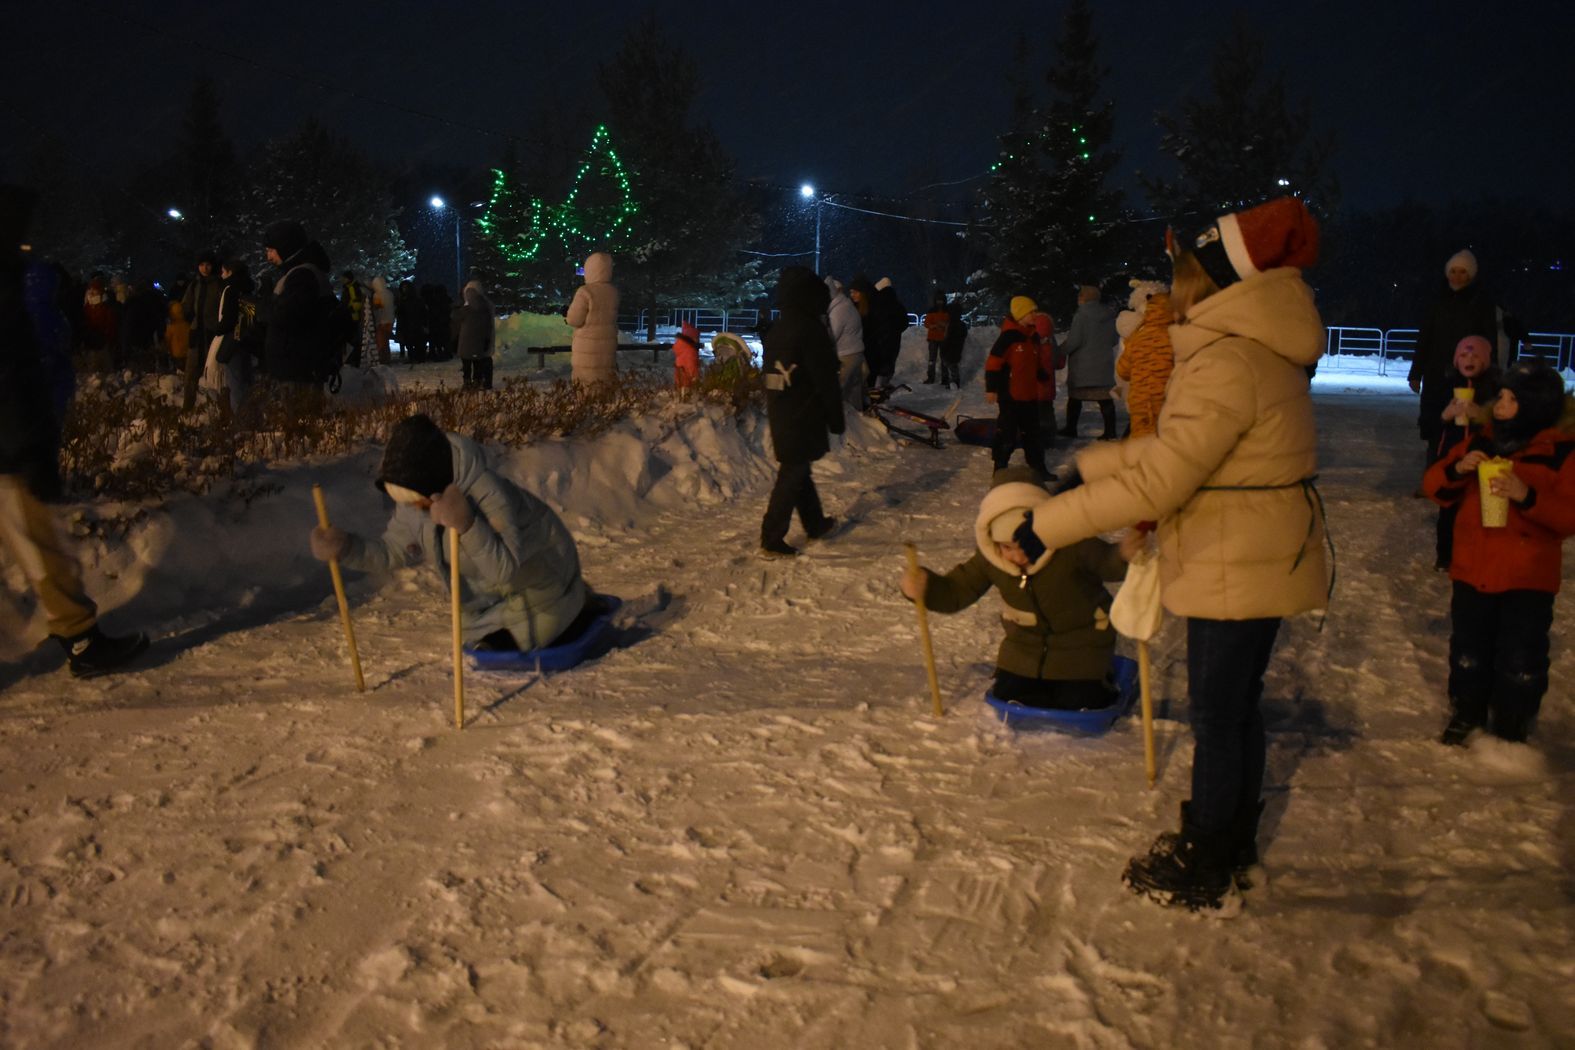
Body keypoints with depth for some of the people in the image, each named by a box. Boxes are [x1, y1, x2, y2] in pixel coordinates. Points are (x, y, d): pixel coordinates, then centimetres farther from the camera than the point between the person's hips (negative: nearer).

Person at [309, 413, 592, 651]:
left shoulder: (487, 492, -40)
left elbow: (505, 568, -46)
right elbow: (392, 551, -6)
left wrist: (467, 525, -61)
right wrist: (345, 548, -24)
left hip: (535, 584, -8)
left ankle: (577, 608, 24)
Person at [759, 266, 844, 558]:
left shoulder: (775, 330, 9)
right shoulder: (811, 330, -17)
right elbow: (826, 381, -17)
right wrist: (836, 418, -7)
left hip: (780, 416, 9)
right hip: (803, 418, -9)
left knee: (796, 469, 20)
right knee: (792, 475, -3)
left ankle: (815, 523, 36)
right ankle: (771, 540, -2)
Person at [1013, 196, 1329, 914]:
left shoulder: (1230, 363, -24)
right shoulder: (1254, 348, 9)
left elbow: (1154, 485, -27)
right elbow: (1174, 447, 13)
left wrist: (1045, 526, -22)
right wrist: (1085, 466, 11)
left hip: (1238, 570, -10)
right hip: (1258, 562, 10)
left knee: (1216, 715, 3)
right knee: (1238, 706, 20)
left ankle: (1206, 876, 19)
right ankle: (1231, 847, 36)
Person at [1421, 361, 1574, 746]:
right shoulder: (1478, 443, 3)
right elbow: (1434, 487, 4)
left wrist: (1527, 496, -30)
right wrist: (1456, 469, -16)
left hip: (1528, 579, -3)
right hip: (1472, 570, 4)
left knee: (1520, 662, 3)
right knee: (1469, 652, 15)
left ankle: (1511, 731, 21)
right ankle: (1466, 715, 33)